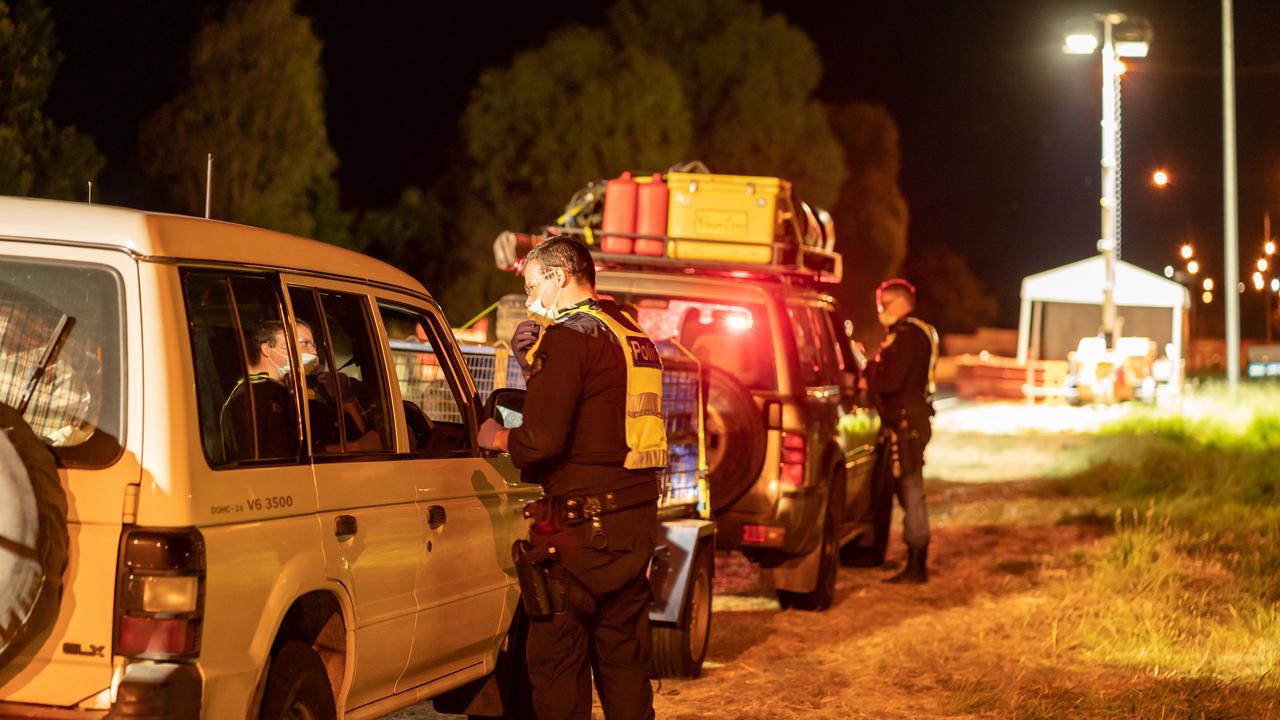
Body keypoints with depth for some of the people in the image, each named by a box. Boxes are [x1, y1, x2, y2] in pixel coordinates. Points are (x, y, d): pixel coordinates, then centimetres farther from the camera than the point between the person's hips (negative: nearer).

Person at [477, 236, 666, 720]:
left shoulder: (568, 336, -11)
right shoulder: (637, 340, 17)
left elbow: (542, 440, -19)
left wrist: (498, 438, 1)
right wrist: (537, 362, 20)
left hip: (582, 523, -9)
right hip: (637, 517, 9)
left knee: (557, 660, -4)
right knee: (623, 657, 16)